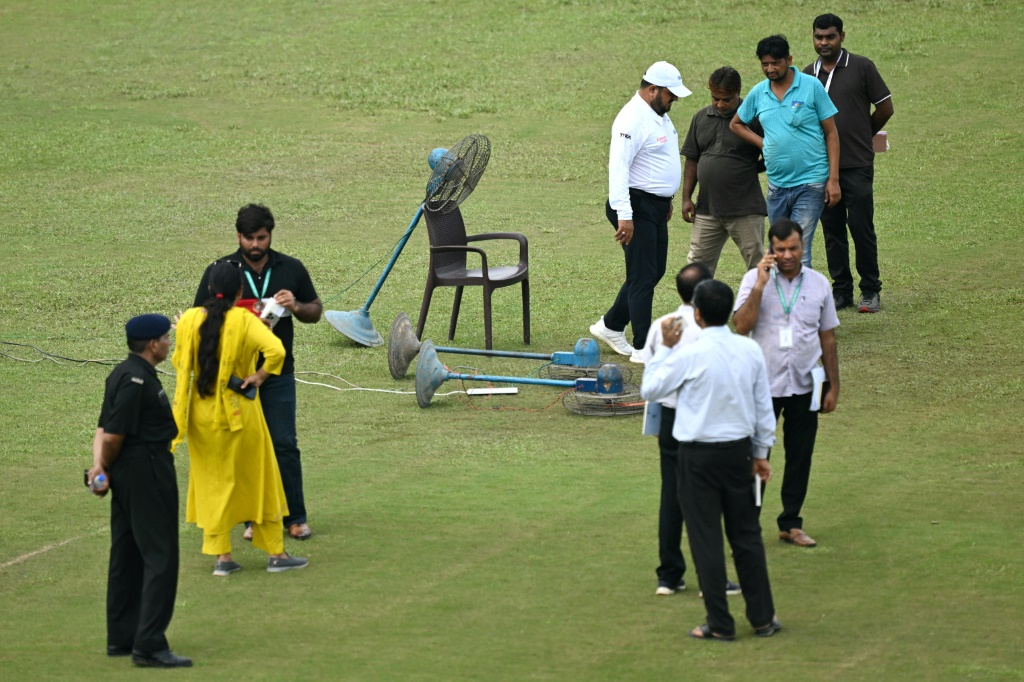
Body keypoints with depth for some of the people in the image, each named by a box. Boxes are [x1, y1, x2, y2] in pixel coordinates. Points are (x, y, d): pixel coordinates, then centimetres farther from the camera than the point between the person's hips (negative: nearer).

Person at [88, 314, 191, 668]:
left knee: (127, 557, 15)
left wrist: (99, 465, -5)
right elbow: (113, 435, -20)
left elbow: (105, 429, 8)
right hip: (147, 471, -11)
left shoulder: (123, 374, 14)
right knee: (161, 558, -8)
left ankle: (121, 639, 23)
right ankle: (149, 645, -11)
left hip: (128, 475, 11)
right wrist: (105, 466, -2)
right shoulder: (137, 379, -19)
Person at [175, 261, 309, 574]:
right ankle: (275, 554, 15)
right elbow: (275, 350, -29)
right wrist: (259, 376, -13)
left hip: (202, 413, 3)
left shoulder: (190, 320, -6)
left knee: (213, 482, 14)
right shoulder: (244, 320, -15)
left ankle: (222, 556, 12)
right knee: (259, 479, 10)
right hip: (240, 412, -3)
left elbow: (179, 362, 4)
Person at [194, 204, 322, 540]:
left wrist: (296, 306, -7)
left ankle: (295, 517, 6)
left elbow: (316, 310, 15)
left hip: (278, 373, 1)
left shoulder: (291, 269, 7)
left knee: (285, 444, -2)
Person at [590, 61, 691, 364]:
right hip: (638, 207, -10)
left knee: (654, 271, 16)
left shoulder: (659, 115, 12)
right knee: (643, 276, -6)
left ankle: (610, 326, 28)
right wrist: (624, 216, -31)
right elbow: (618, 168, -26)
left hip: (656, 206, 10)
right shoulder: (632, 120, -20)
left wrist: (667, 200, 28)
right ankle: (643, 348, -1)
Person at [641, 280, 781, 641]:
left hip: (699, 455, -5)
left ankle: (720, 624, 7)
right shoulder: (750, 351, -1)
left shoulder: (689, 356, -16)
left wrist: (665, 347, 4)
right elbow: (764, 406, 7)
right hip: (739, 449, 5)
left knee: (706, 539, 4)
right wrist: (760, 453, 18)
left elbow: (649, 389, -4)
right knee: (746, 534, 14)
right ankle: (763, 617, 19)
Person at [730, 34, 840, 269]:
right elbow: (736, 124, 23)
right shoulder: (758, 93, 6)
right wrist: (762, 143, 5)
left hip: (810, 183, -5)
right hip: (777, 186, 5)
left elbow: (831, 133, -2)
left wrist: (833, 179, -8)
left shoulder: (811, 87, -5)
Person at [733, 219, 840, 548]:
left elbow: (828, 339, 8)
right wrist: (760, 284, -23)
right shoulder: (755, 279, -6)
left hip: (804, 386, 3)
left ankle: (791, 523, 23)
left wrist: (833, 387, 7)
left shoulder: (818, 284, 3)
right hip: (763, 385, -3)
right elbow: (741, 326, -18)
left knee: (800, 457, 10)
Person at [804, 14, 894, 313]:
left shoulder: (861, 67, -2)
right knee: (832, 230, 7)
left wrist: (862, 137, 11)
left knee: (861, 227, -4)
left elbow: (885, 108, 2)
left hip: (857, 165, -4)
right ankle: (841, 290, 14)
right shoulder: (808, 75, 10)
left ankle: (870, 291, 6)